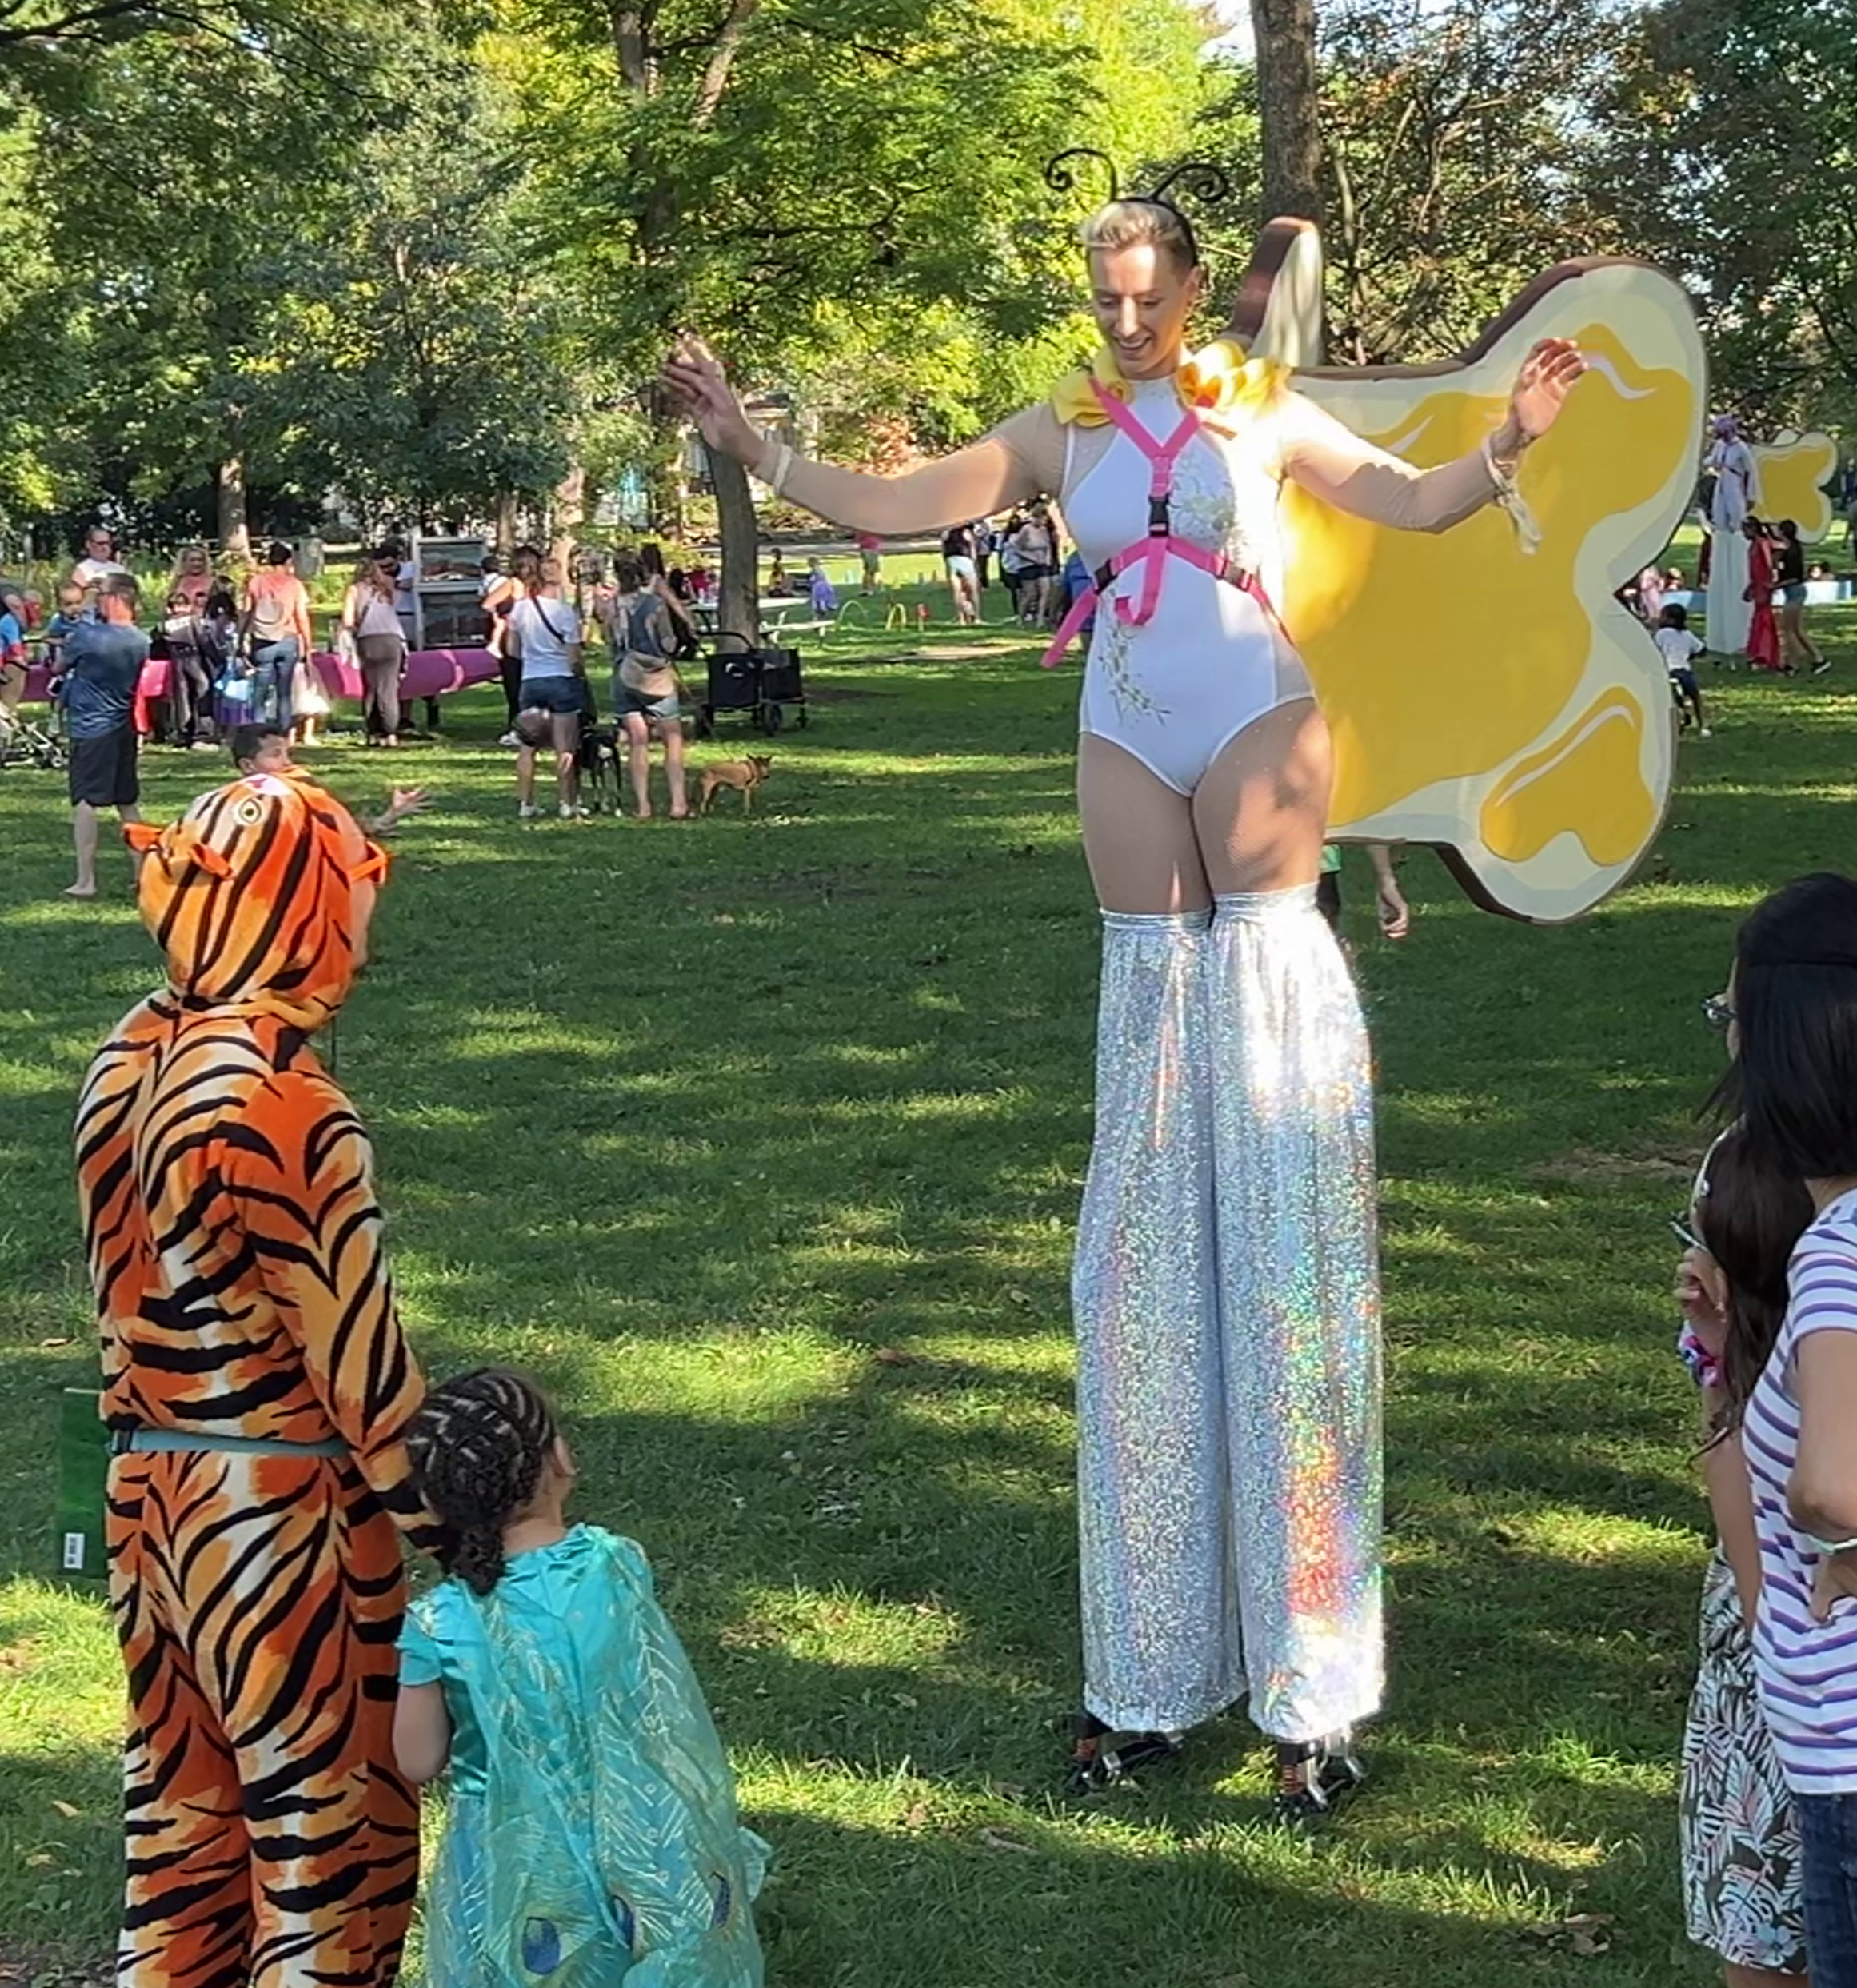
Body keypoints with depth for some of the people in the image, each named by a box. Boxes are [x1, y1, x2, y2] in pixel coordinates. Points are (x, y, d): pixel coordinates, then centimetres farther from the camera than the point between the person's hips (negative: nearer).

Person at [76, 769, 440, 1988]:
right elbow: (358, 1349, -17)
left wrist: (151, 1455, 19)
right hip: (280, 1511, -8)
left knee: (183, 1800, 19)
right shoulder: (288, 1108, -21)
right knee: (331, 1819, 6)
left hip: (151, 1489, 8)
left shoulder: (125, 1061, 2)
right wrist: (433, 1525, -9)